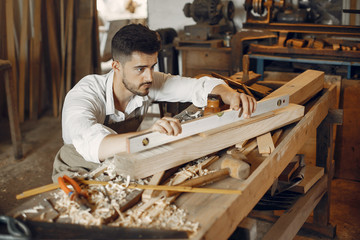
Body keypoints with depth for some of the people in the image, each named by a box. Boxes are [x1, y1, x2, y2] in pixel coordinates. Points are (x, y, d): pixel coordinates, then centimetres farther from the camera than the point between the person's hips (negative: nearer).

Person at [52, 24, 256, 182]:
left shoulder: (148, 83, -16)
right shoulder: (85, 94, -32)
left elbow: (198, 85, -11)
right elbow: (89, 142, -51)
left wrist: (230, 94, -34)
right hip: (79, 176, -4)